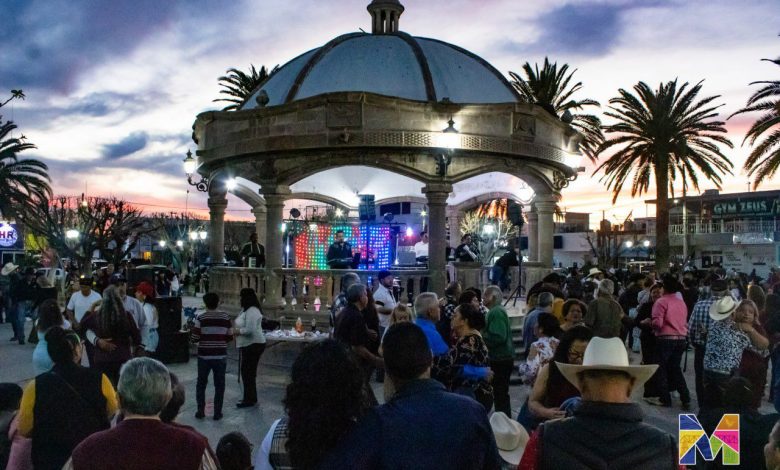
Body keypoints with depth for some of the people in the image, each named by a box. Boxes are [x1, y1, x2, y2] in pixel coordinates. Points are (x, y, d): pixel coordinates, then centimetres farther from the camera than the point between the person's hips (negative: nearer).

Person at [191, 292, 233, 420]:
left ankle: (200, 411, 18)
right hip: (221, 356, 1)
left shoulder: (200, 318, -9)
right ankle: (217, 413, 12)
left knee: (201, 384, 16)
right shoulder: (226, 317, -3)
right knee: (219, 385, 10)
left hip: (204, 356, -1)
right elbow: (230, 337, 2)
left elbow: (194, 338, -9)